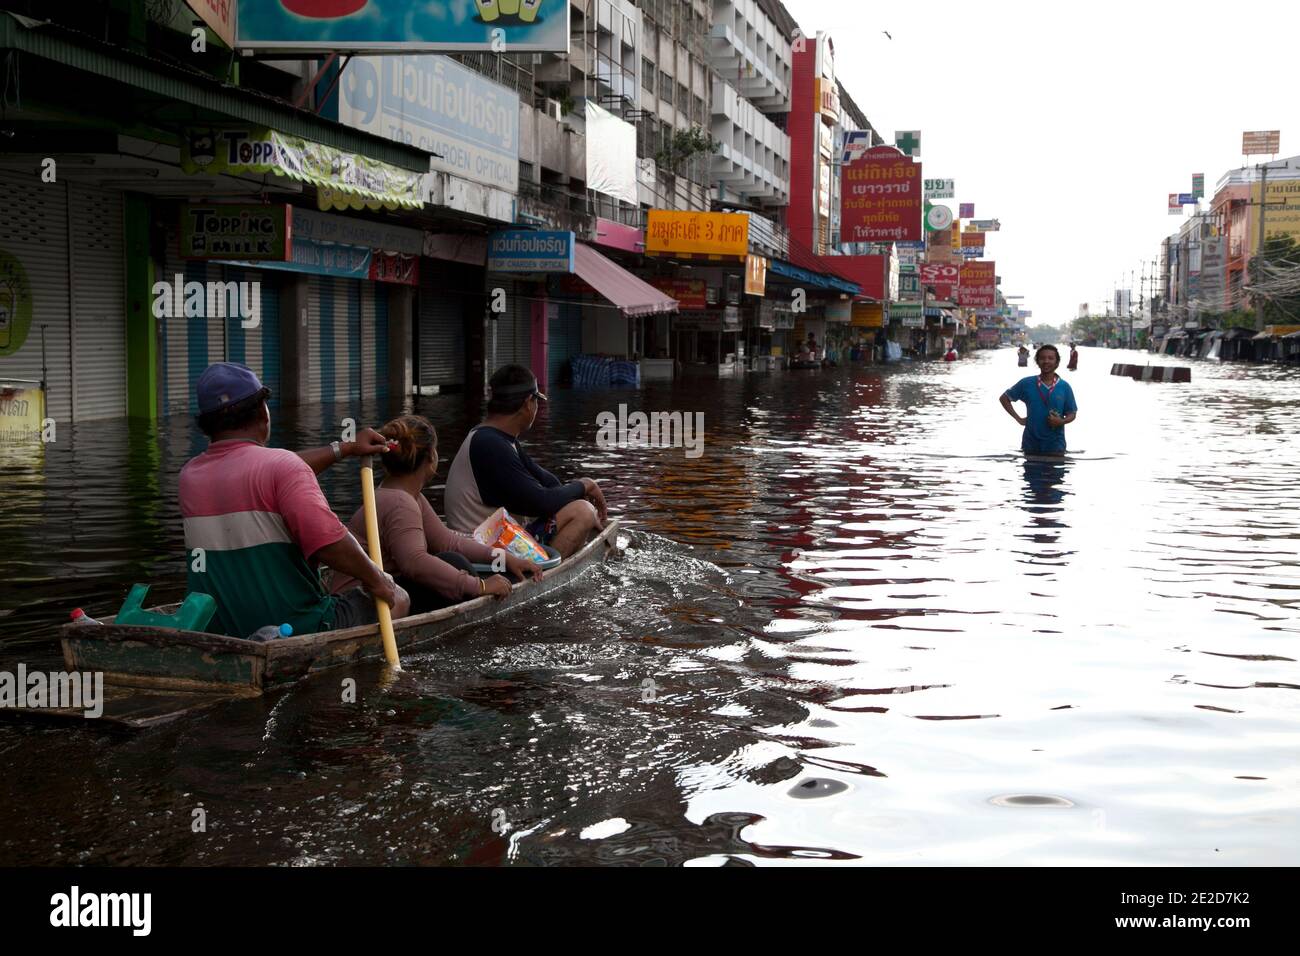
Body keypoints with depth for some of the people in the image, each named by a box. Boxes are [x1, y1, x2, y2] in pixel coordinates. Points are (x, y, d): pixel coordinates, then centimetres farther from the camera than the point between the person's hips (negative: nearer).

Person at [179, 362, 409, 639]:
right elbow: (330, 543, -25)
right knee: (397, 598, 13)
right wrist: (374, 579, -6)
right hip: (293, 628, -7)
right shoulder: (282, 465, -14)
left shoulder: (189, 475, 9)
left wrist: (345, 448, 31)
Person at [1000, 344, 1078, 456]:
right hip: (1031, 444, 1)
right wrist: (1018, 418, 1)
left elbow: (1072, 414, 6)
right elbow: (1004, 398, 10)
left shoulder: (1064, 387, 0)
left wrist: (1061, 421, -17)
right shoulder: (1026, 383, 0)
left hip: (1055, 445, 0)